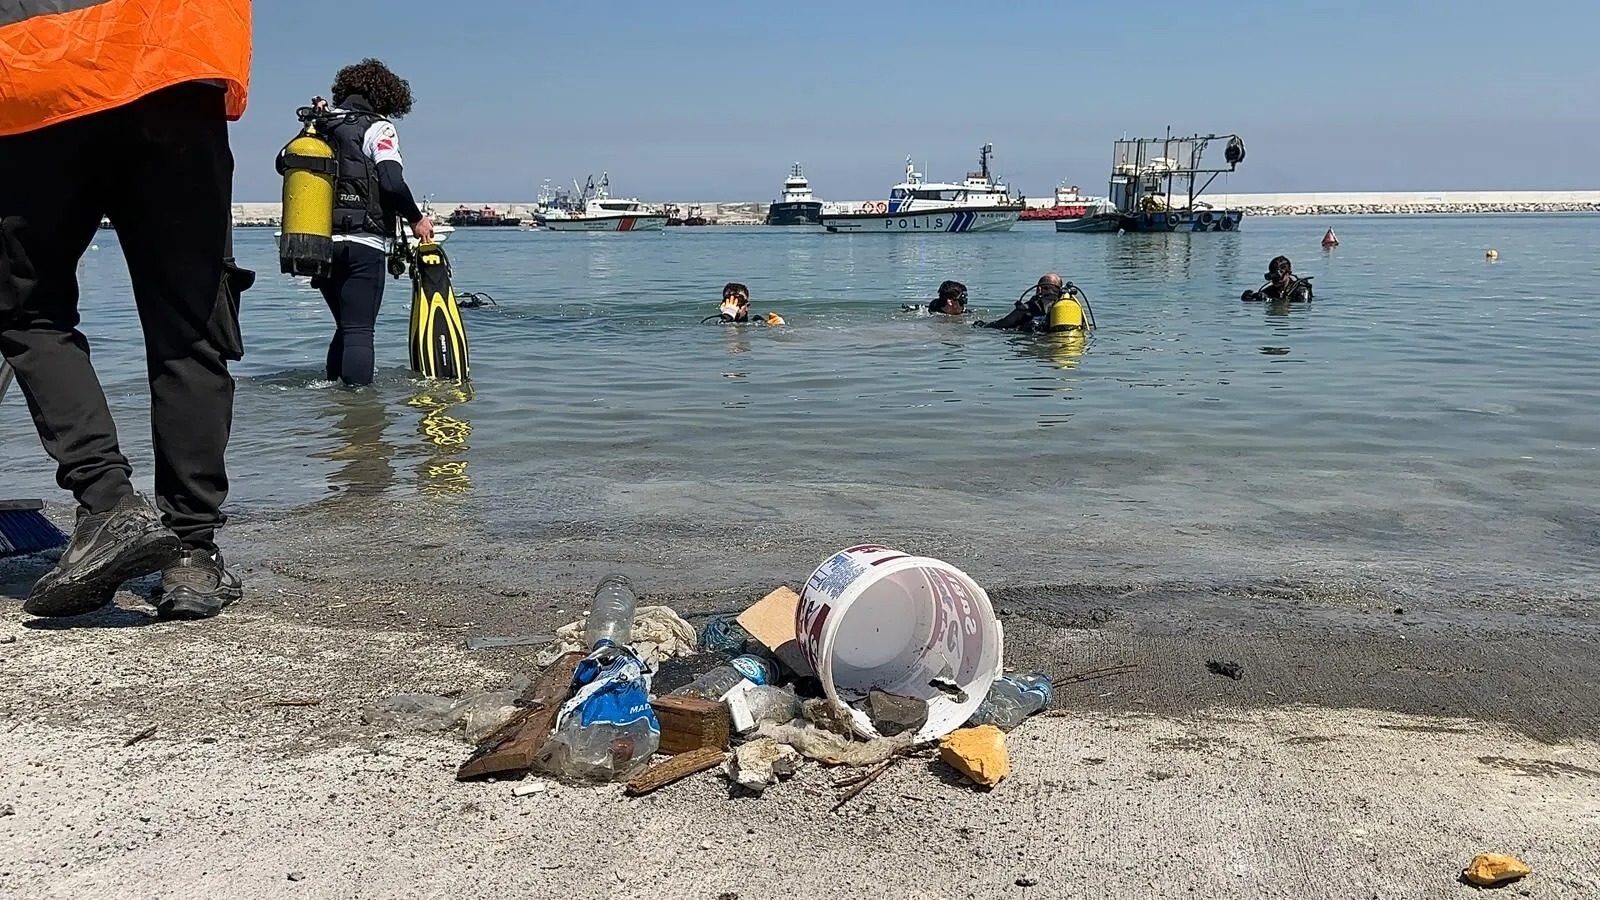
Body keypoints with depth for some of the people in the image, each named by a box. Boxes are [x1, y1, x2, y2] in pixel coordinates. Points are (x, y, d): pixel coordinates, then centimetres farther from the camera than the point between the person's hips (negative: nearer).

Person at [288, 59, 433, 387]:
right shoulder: (376, 128, -4)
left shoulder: (320, 125, 14)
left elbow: (282, 163, 24)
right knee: (359, 331, -6)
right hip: (362, 243, -6)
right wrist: (416, 220, -1)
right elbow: (393, 183, -16)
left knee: (345, 328, 19)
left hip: (321, 244, 6)